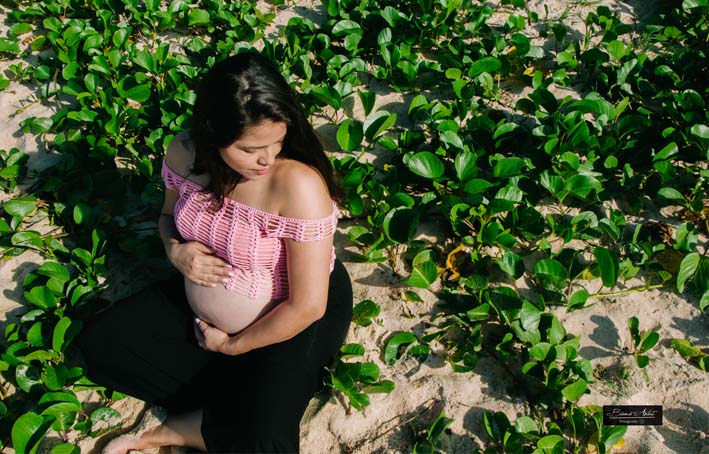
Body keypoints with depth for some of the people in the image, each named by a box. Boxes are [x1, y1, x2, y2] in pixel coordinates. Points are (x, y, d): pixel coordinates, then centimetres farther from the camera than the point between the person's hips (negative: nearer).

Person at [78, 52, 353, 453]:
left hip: (287, 324, -6)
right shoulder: (185, 154, -13)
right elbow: (171, 214, 11)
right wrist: (176, 250, -14)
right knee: (100, 342, -3)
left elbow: (307, 306, -26)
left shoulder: (299, 184, -31)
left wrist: (231, 346, -12)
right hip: (199, 305, 6)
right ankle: (228, 405, -5)